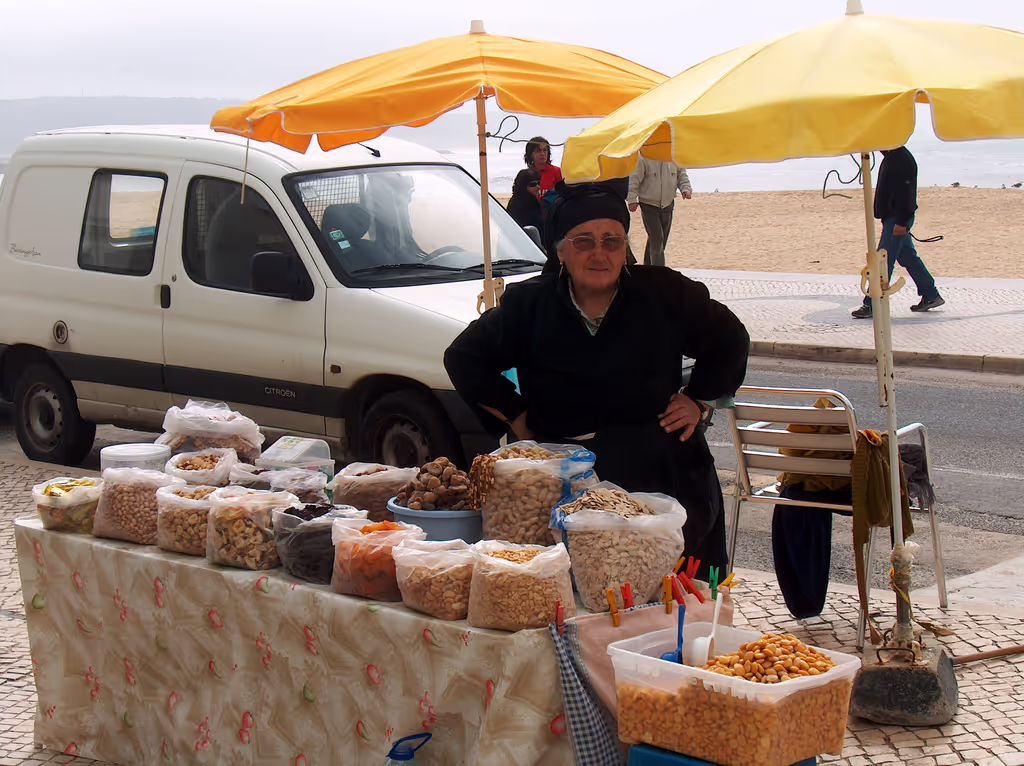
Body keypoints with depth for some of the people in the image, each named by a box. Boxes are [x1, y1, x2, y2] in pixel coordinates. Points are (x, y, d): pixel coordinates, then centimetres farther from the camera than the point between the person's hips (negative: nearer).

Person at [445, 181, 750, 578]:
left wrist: (699, 401, 12)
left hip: (659, 471, 0)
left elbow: (730, 341, 21)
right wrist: (515, 416, 10)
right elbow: (464, 358, 16)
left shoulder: (666, 295, 4)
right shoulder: (526, 304, 4)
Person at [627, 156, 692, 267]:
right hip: (649, 206, -5)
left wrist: (685, 189, -8)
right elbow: (634, 180, -11)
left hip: (667, 205, 5)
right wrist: (632, 200, -16)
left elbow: (682, 176, 12)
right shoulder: (643, 158, -11)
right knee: (657, 240, -13)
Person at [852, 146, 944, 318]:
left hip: (897, 219, -11)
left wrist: (901, 222, -25)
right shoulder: (890, 157, 14)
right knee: (908, 257, 15)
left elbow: (906, 193, -23)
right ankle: (931, 296, 22)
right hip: (892, 218, 11)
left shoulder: (903, 160, -18)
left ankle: (872, 305, -7)